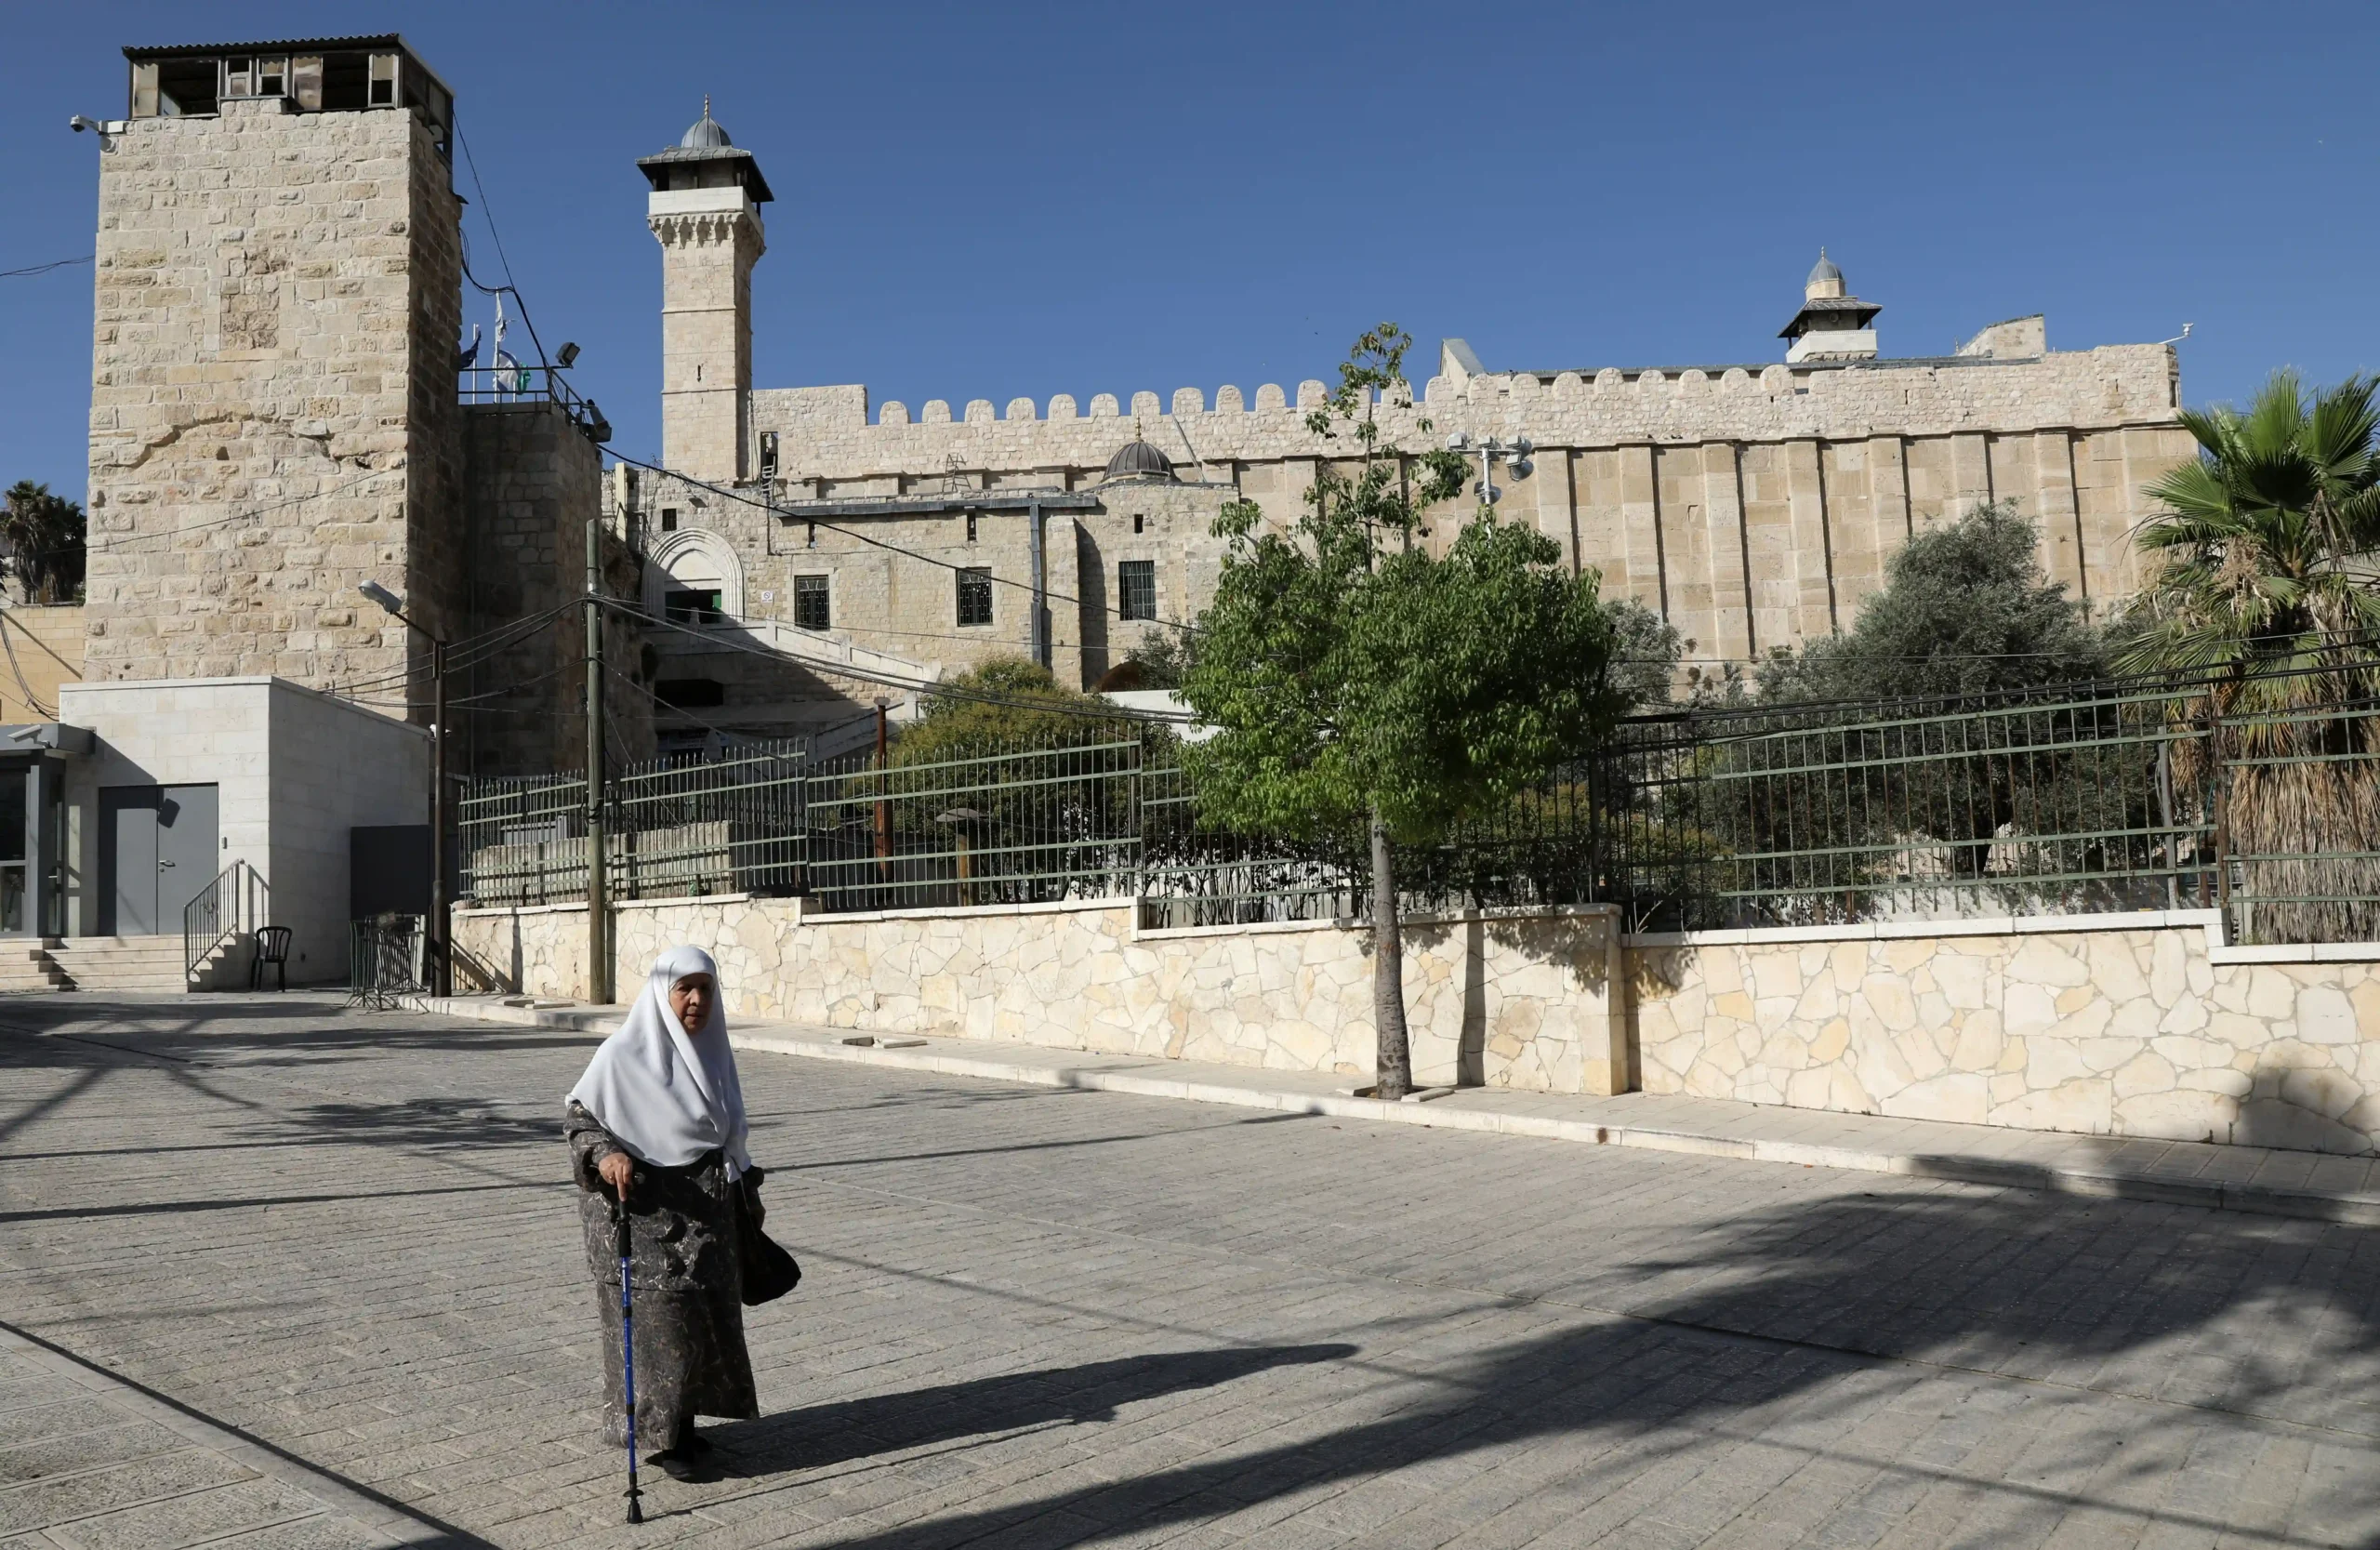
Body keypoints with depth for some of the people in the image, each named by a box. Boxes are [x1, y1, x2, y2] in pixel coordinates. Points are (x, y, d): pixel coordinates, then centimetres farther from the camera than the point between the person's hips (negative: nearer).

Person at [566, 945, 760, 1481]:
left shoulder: (712, 1050, 5)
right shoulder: (623, 1054, -13)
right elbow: (578, 1117, -8)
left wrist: (744, 1197, 17)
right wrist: (606, 1156, -27)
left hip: (705, 1208, 6)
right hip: (643, 1209, -6)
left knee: (706, 1314, 10)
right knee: (655, 1318, -2)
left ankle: (684, 1425, 26)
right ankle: (660, 1435, 12)